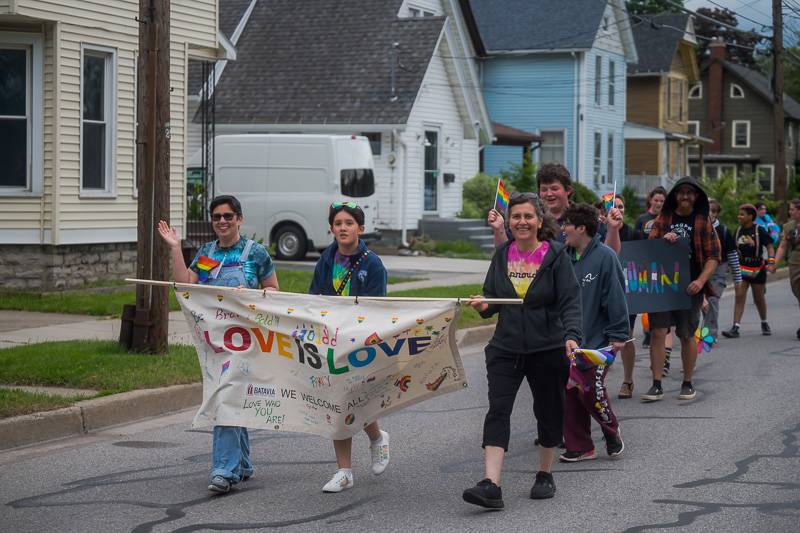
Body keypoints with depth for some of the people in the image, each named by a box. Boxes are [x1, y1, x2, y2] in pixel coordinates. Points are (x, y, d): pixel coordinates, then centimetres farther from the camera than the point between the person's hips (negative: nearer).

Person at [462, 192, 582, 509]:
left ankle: (545, 475, 32)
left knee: (548, 412, 11)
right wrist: (483, 306, -10)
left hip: (547, 349, -2)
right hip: (506, 348, 2)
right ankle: (491, 485, -18)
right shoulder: (502, 255, 5)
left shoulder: (556, 255, -7)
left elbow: (571, 302, -11)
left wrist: (571, 335, -26)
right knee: (497, 411, -11)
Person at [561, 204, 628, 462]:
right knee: (569, 392, 5)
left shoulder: (605, 257, -12)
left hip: (597, 340, -7)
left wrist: (618, 334, -13)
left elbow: (616, 297, -12)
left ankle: (612, 431, 17)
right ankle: (579, 447, 14)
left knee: (590, 389, -10)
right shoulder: (565, 257, 8)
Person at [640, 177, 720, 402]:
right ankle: (657, 385, -4)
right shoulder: (663, 219, 10)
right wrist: (663, 240, -10)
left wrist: (701, 281, -14)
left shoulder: (703, 223, 4)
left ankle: (688, 383, 18)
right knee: (658, 332, -7)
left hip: (689, 288, -1)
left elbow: (713, 257, 0)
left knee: (687, 336, 5)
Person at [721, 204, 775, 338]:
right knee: (739, 297, -9)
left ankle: (764, 323, 33)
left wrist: (771, 260, -22)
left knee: (759, 298, 10)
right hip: (741, 268, 3)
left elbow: (769, 246, -9)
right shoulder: (738, 231, 5)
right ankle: (735, 328, -14)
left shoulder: (759, 230, -9)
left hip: (757, 269, -3)